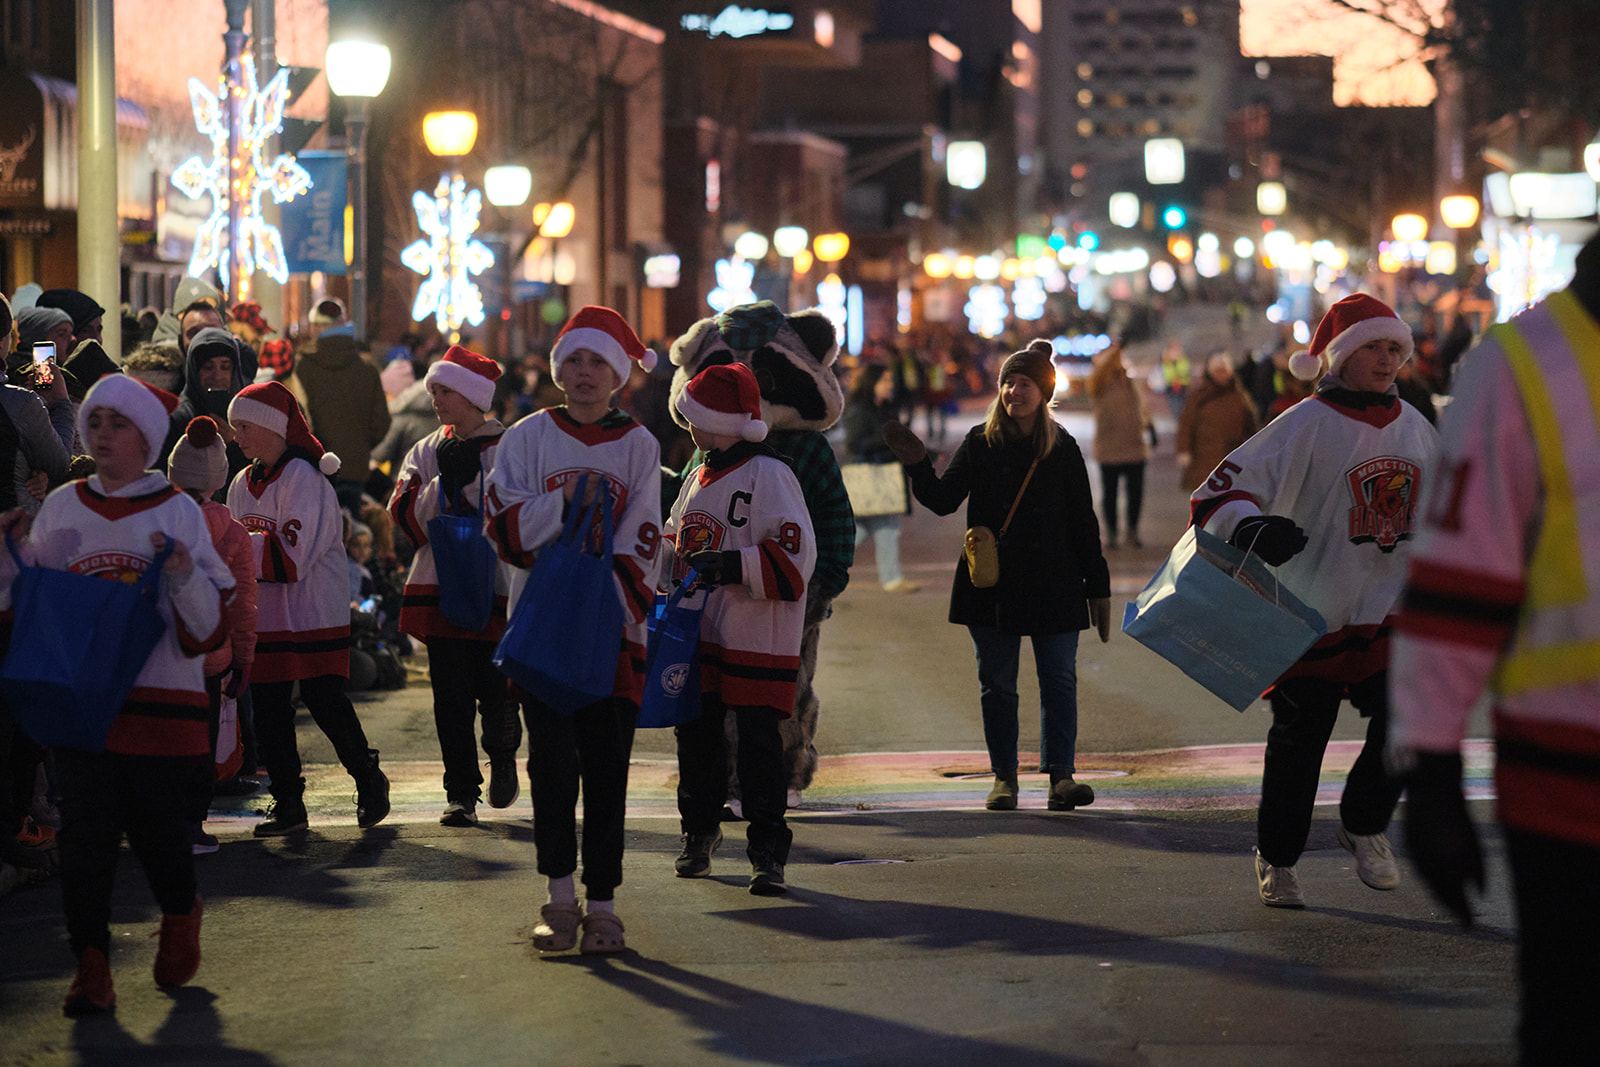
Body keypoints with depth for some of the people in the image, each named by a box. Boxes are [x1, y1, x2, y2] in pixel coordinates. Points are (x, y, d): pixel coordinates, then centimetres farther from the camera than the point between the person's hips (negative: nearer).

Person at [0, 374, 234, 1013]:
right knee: (84, 832, -4)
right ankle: (91, 970, -1)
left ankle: (180, 914, 35)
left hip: (161, 697, -2)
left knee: (155, 826, 5)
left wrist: (181, 573, -20)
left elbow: (209, 628, -2)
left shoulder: (178, 511, 1)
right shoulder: (61, 508, 9)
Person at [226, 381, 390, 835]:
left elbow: (292, 553, -21)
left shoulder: (303, 477, -13)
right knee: (268, 712, 4)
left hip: (315, 615, -7)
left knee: (324, 702, -4)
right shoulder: (244, 483, 11)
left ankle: (369, 779, 17)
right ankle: (288, 804, 11)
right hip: (265, 618, 7)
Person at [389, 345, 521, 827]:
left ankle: (502, 759, 30)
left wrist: (470, 479, -14)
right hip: (440, 588, 3)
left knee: (497, 691, -1)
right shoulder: (426, 452, 11)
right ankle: (461, 792, 8)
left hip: (496, 588, -3)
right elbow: (407, 516, 1)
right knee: (451, 697, 1)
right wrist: (445, 479, -11)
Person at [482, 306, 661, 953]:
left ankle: (601, 902, 5)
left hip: (614, 625, 0)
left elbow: (640, 543, 0)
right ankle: (560, 899, 2)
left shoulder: (638, 446, 5)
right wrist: (566, 500, -17)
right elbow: (504, 528, -2)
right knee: (552, 759, -5)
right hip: (542, 621, 0)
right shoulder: (527, 438, 6)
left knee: (607, 766, 0)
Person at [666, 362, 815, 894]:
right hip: (699, 631, 8)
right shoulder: (698, 477, 15)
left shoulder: (768, 475, -10)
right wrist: (667, 563, 12)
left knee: (758, 741, -7)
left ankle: (768, 853, -4)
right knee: (696, 735, 12)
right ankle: (699, 833, 27)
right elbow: (677, 539, 31)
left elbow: (795, 556, -17)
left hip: (757, 641, -8)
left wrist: (735, 566, -25)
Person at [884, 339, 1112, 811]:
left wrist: (1098, 589, 6)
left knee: (1059, 679, -4)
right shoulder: (980, 443, 3)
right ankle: (1004, 777, 12)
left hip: (1053, 586, 0)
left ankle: (1061, 774, -1)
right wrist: (918, 465, -20)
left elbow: (1083, 524, 7)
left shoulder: (1063, 450, 3)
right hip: (992, 585, 0)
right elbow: (943, 500, -2)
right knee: (996, 683, 4)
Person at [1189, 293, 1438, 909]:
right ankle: (1276, 859, 22)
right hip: (1313, 606, -4)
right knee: (1299, 736, 3)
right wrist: (1252, 527, -32)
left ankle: (1364, 823, 15)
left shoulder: (1413, 427, 10)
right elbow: (1221, 492, -14)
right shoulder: (1308, 425, -9)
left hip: (1391, 606, 4)